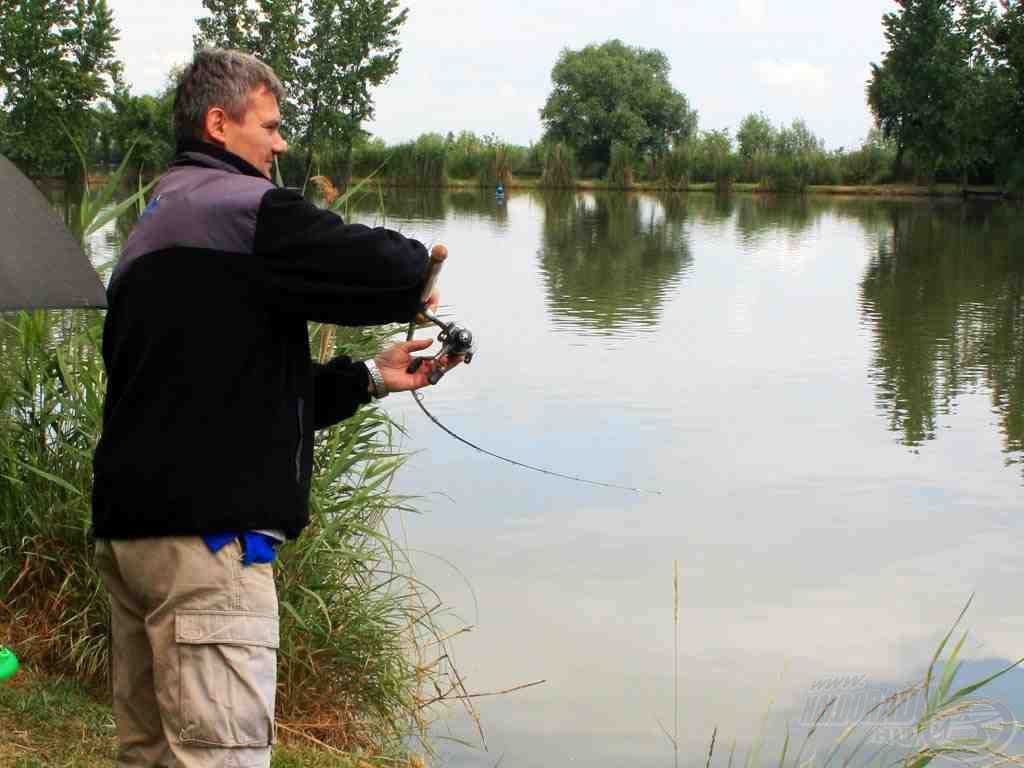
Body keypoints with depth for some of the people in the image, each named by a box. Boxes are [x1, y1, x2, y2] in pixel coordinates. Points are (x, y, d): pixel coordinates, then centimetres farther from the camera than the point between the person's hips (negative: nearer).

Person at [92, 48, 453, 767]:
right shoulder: (243, 206, -8)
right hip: (203, 531, -10)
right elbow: (396, 273, -17)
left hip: (127, 524, 10)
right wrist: (419, 267, 7)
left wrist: (367, 377, 19)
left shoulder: (152, 229, 23)